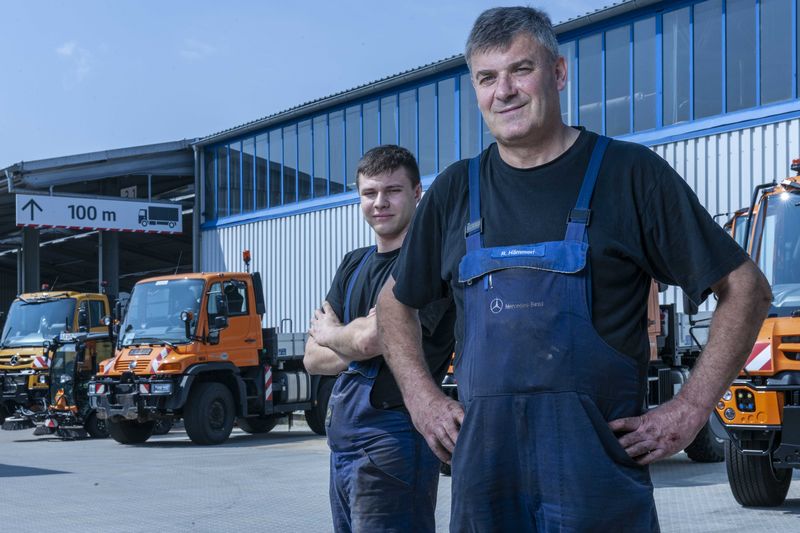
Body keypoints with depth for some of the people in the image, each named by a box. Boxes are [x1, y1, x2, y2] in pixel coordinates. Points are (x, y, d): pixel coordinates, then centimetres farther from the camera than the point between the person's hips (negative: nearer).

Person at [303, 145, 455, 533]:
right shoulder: (354, 264, 17)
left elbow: (371, 338, -20)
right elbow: (313, 359, 12)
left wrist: (330, 333, 1)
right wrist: (359, 347, -7)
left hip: (392, 438, -8)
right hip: (342, 439, 8)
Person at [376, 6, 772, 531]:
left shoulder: (630, 173, 0)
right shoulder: (455, 191, 12)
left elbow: (746, 289, 2)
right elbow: (395, 303, 26)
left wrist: (690, 410, -5)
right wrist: (423, 399, 12)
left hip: (599, 471, -3)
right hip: (484, 468, 4)